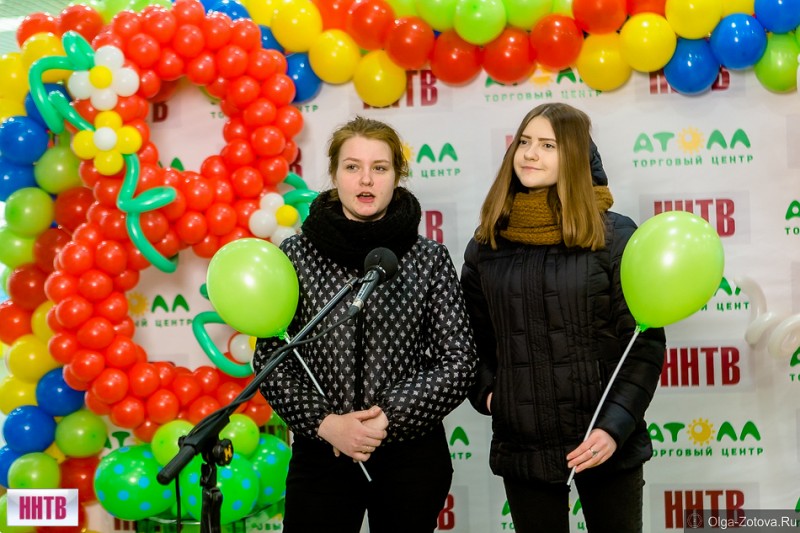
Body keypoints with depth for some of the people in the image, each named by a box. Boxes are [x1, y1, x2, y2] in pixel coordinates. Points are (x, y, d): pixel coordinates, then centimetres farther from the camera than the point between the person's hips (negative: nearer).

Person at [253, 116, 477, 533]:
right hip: (320, 453, 0)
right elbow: (269, 357, 0)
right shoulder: (296, 255, 0)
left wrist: (388, 418, -13)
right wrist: (324, 422, -13)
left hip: (411, 454, 0)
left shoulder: (429, 259, 0)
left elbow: (459, 361, -3)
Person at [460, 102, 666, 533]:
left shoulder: (614, 235, -5)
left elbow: (644, 342, -6)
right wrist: (485, 392, -1)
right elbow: (474, 336, 15)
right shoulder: (486, 244, 5)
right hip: (521, 448, 3)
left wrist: (615, 426, -14)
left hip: (604, 446, -2)